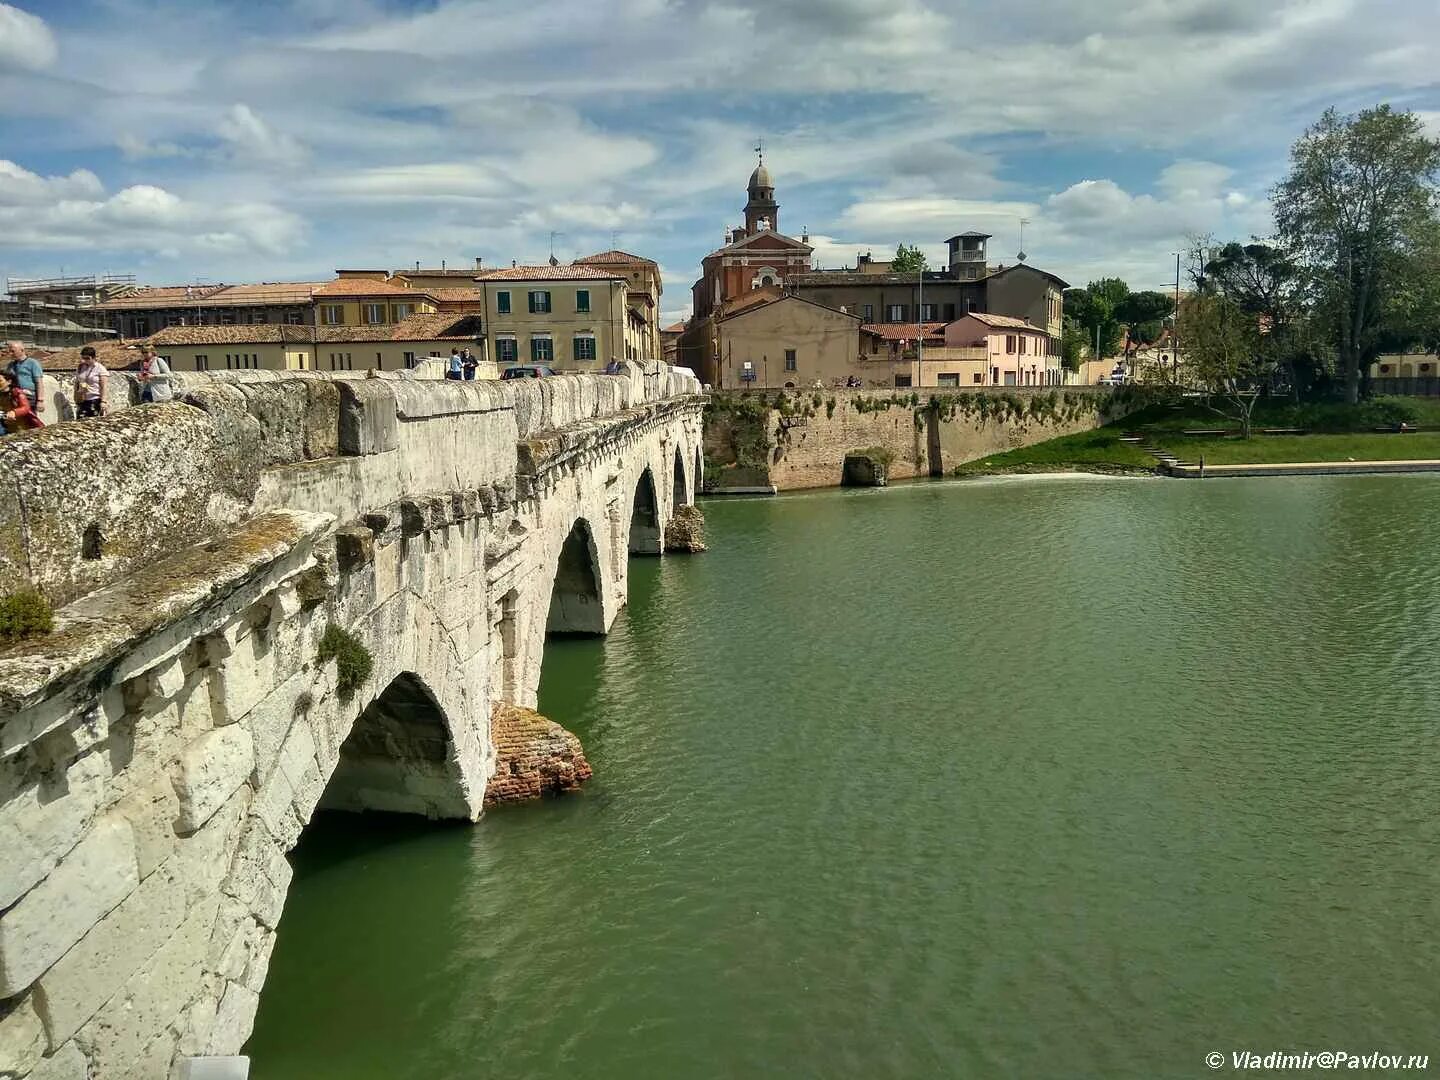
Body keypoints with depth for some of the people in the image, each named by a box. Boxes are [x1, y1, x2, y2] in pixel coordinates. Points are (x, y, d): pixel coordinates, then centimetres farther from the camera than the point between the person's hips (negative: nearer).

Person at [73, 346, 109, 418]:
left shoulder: (100, 368, -3)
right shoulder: (80, 368, 14)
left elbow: (104, 387, -8)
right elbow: (76, 385, 19)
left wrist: (103, 401, -16)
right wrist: (76, 401, 15)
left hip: (95, 400, -5)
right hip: (82, 401, 5)